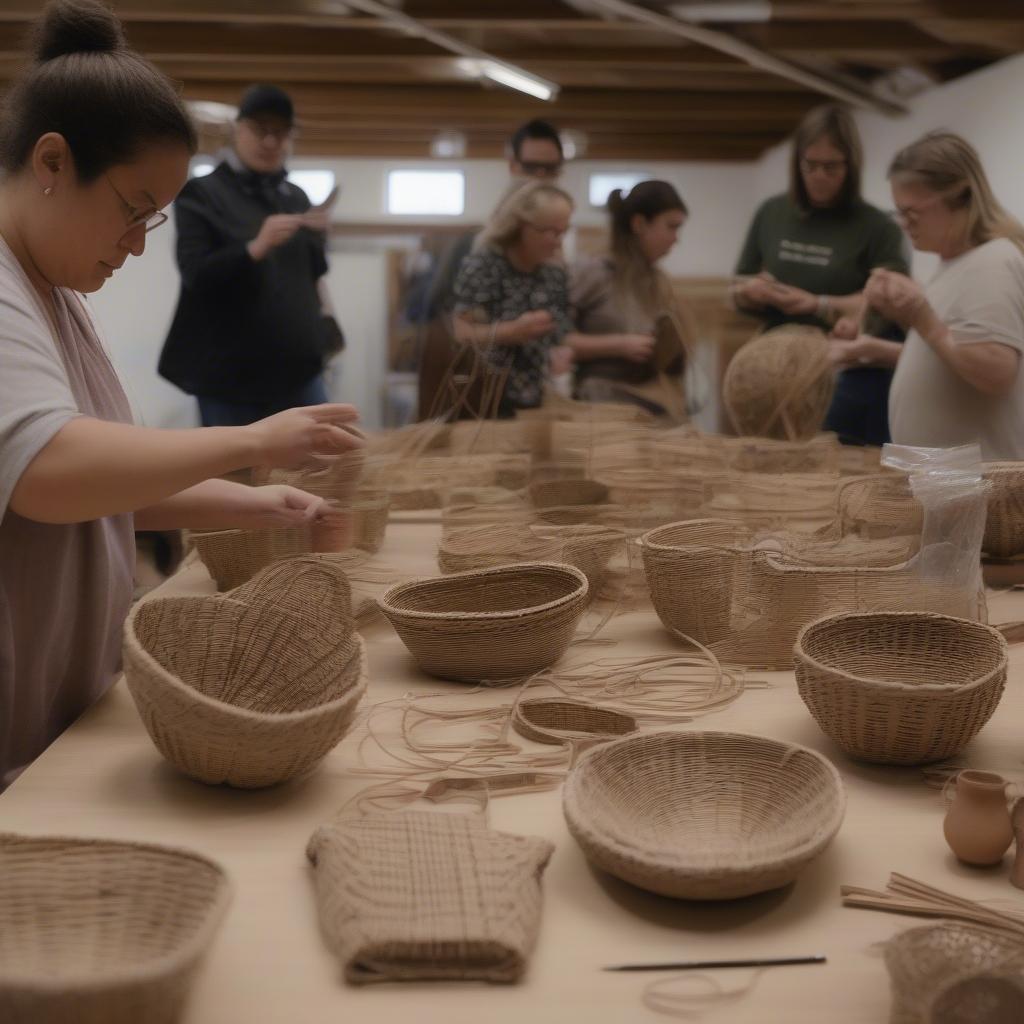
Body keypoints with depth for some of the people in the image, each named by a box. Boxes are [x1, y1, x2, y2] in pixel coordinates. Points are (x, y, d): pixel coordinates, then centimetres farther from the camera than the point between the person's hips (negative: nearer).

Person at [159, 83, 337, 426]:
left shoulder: (297, 197, 13)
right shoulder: (202, 194, -2)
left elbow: (313, 273, 13)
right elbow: (194, 274, -13)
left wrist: (317, 237, -8)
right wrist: (256, 247, -28)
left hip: (298, 367, 4)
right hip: (231, 374, -4)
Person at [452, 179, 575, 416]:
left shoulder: (555, 273, 7)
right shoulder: (483, 264, -11)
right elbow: (461, 334, -14)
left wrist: (562, 353, -5)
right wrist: (514, 331, -25)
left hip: (536, 403, 6)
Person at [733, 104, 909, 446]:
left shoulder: (879, 229, -4)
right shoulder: (771, 214, 9)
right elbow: (740, 293, 15)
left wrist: (818, 305, -23)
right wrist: (752, 292, -8)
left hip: (851, 381, -3)